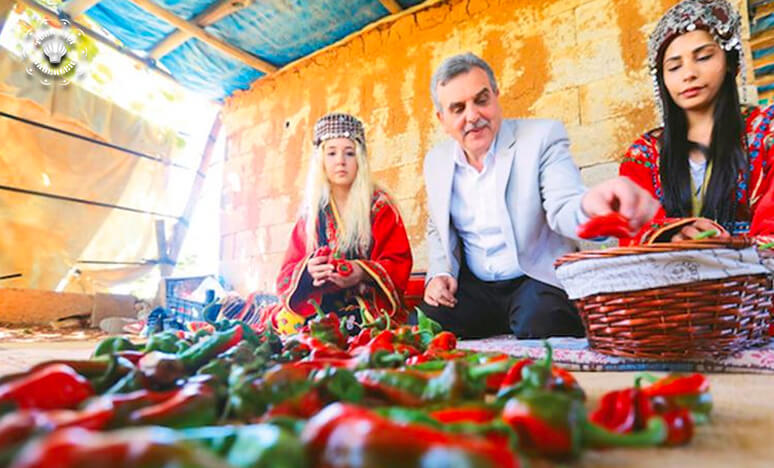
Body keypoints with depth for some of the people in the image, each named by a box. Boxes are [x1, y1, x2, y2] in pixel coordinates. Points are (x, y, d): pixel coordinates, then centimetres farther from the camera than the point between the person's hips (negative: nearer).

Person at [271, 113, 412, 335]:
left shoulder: (380, 206, 4)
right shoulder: (311, 212, 12)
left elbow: (399, 264, -1)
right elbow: (287, 272, 9)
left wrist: (363, 273, -21)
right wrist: (307, 271, -14)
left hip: (369, 311, -3)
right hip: (314, 310, 4)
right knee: (282, 325, -25)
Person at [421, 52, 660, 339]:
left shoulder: (543, 137, -7)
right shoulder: (435, 161, 7)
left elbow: (562, 209, -20)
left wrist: (589, 206, -45)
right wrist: (439, 273, -2)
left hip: (537, 281, -3)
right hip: (472, 287, 4)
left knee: (540, 327, -34)